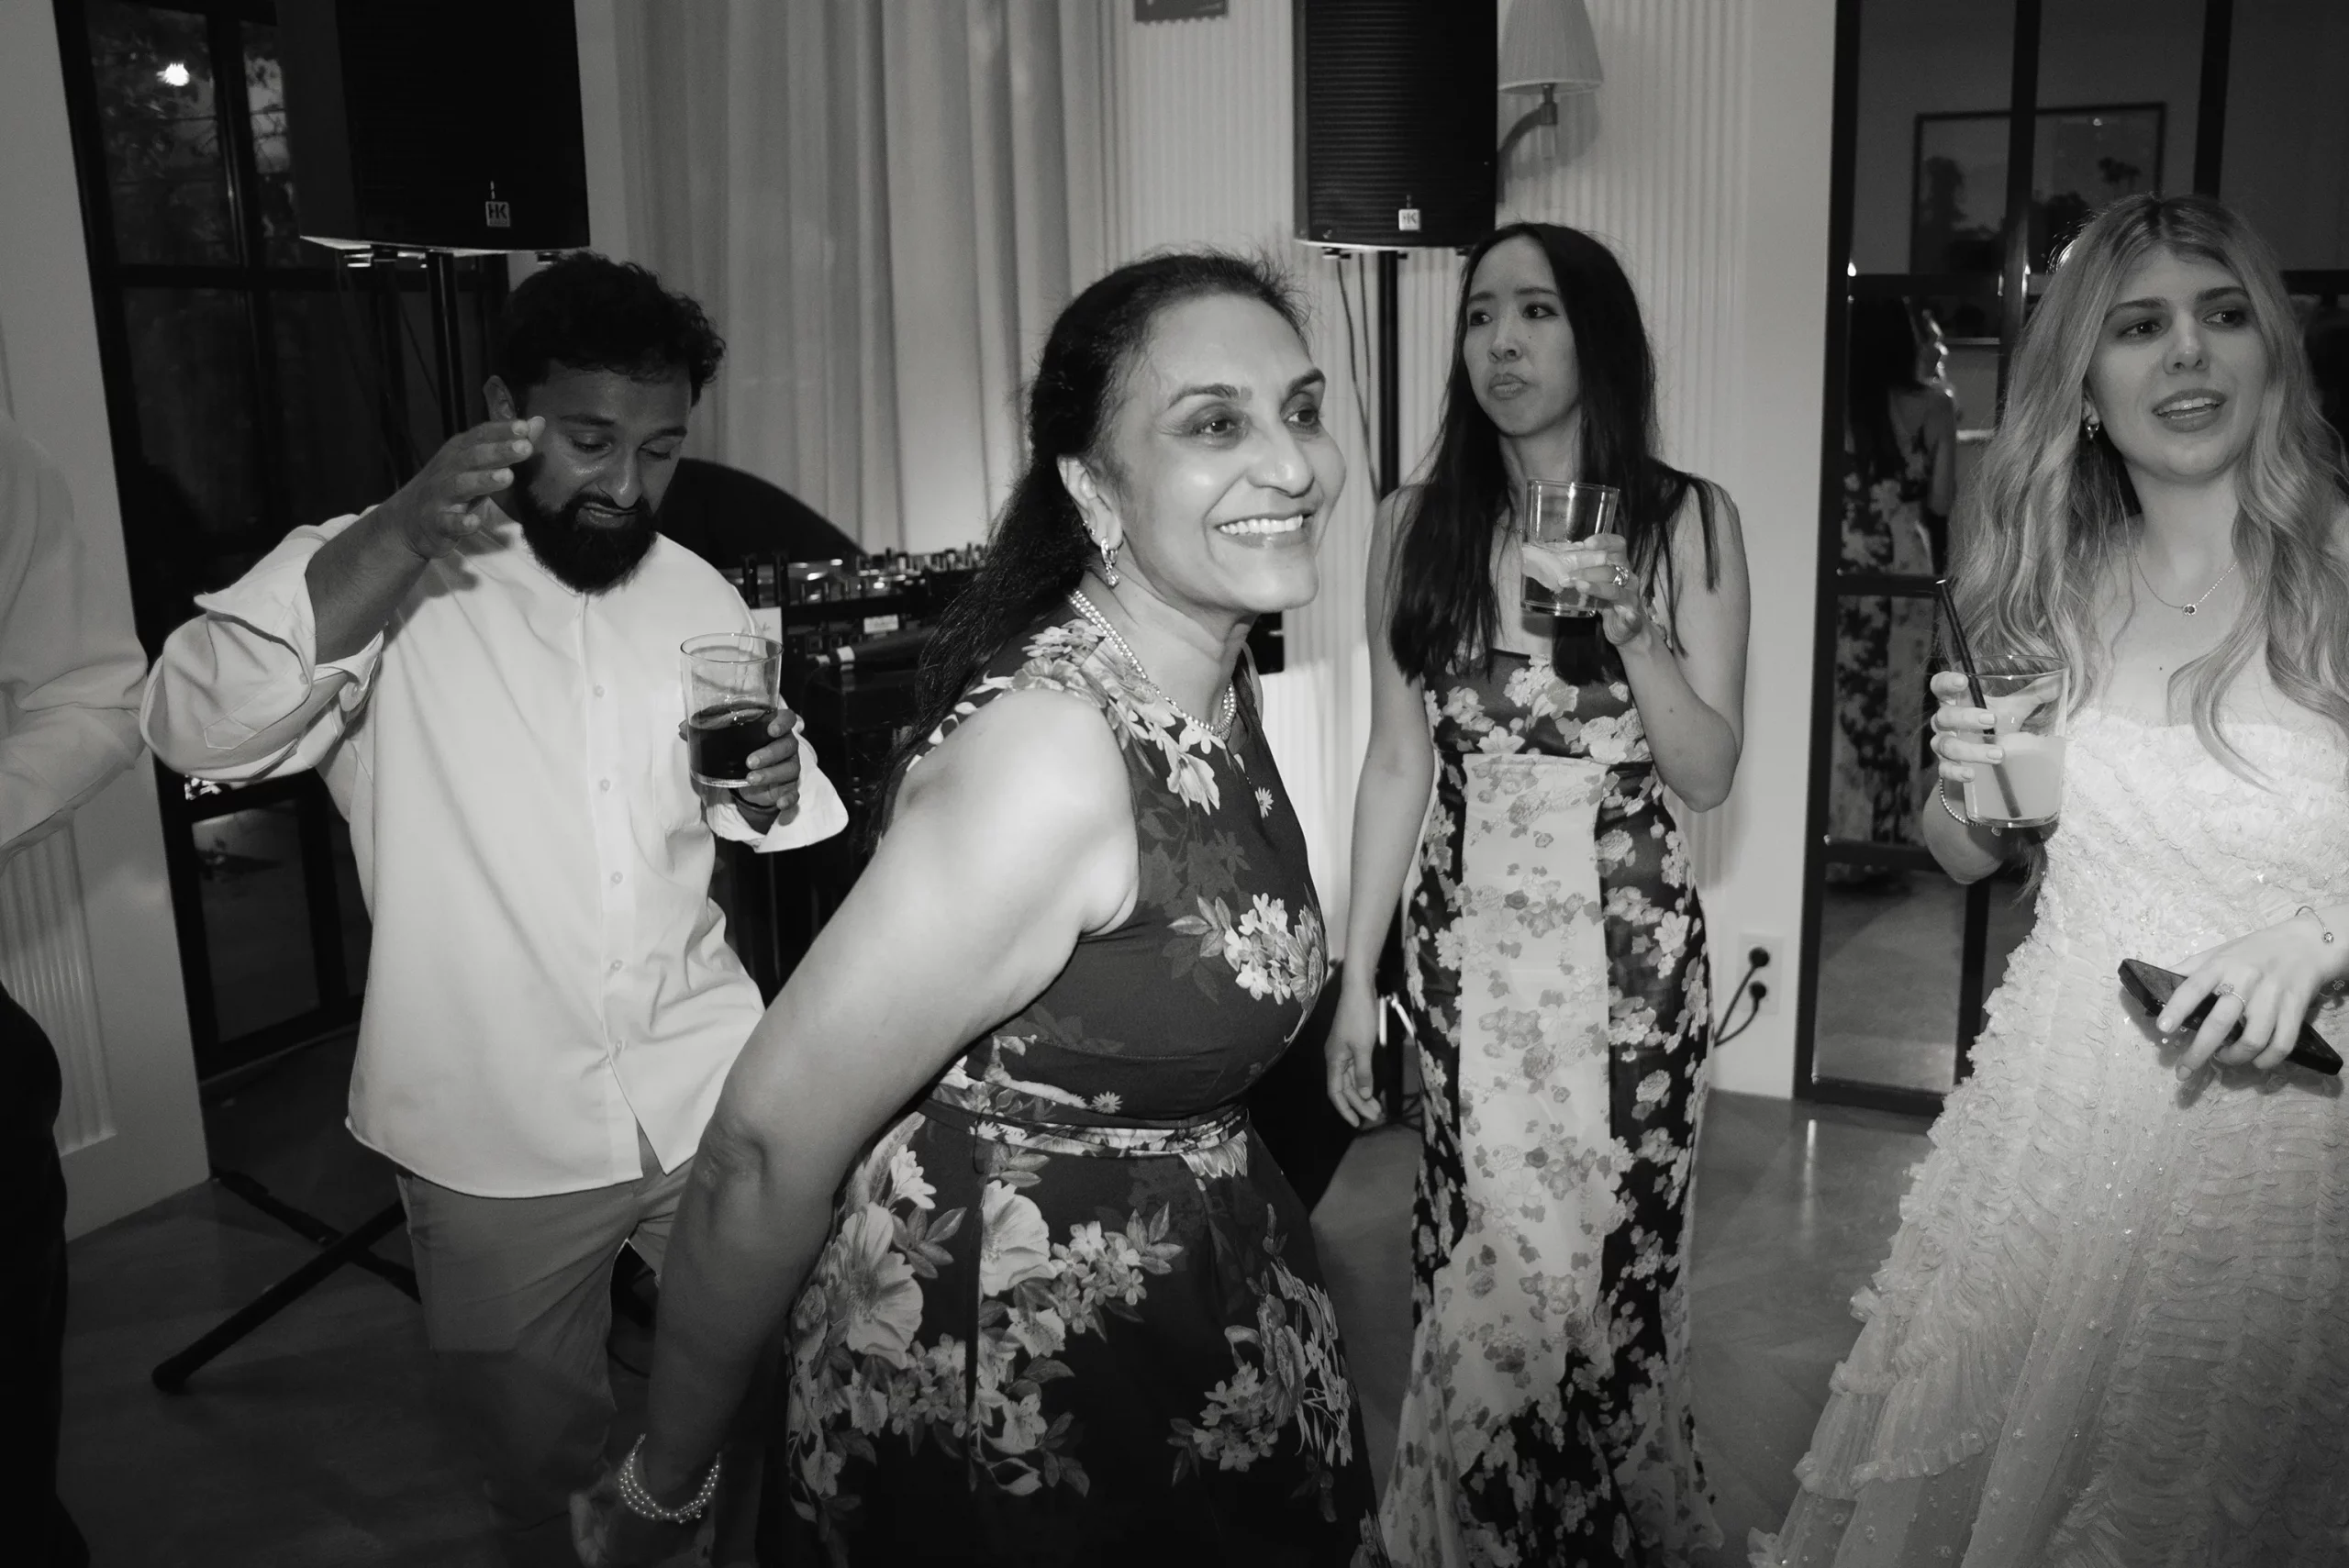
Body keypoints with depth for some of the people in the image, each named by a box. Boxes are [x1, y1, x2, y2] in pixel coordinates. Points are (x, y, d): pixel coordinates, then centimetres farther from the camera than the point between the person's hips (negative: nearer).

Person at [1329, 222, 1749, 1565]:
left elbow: (1710, 777, -3)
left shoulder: (1687, 522, -3)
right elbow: (1399, 763, 4)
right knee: (1483, 1263, 7)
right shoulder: (1418, 526, 1)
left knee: (1610, 1260, 2)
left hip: (1628, 948, -1)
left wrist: (1626, 623, -19)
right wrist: (1357, 975, 3)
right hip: (1466, 942, 2)